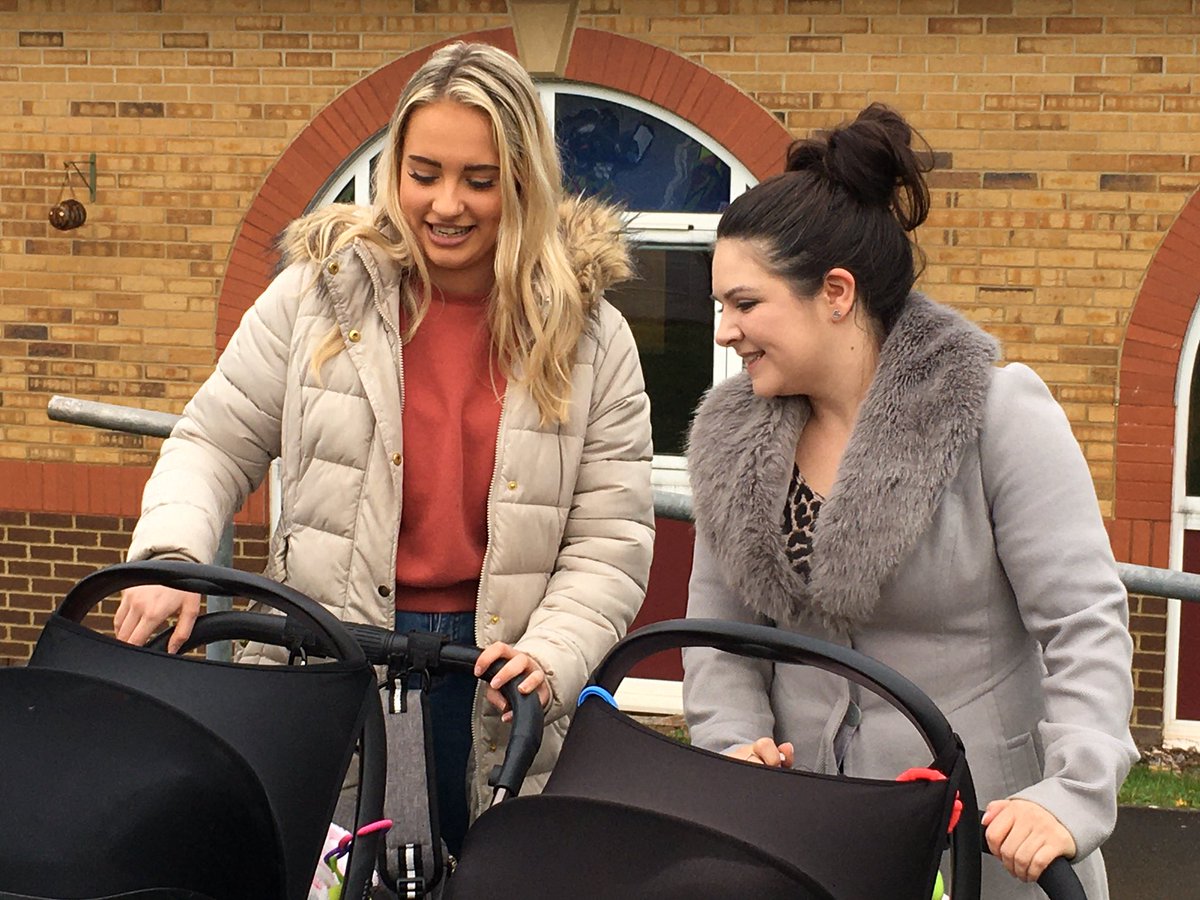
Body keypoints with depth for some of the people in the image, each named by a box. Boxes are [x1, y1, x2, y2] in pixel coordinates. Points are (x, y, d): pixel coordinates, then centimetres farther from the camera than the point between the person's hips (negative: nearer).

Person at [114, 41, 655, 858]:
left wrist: (549, 659, -18)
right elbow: (215, 447, 5)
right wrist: (172, 560, -14)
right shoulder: (321, 294, 1)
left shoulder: (590, 337, 0)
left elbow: (610, 542, -2)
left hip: (491, 680, 0)